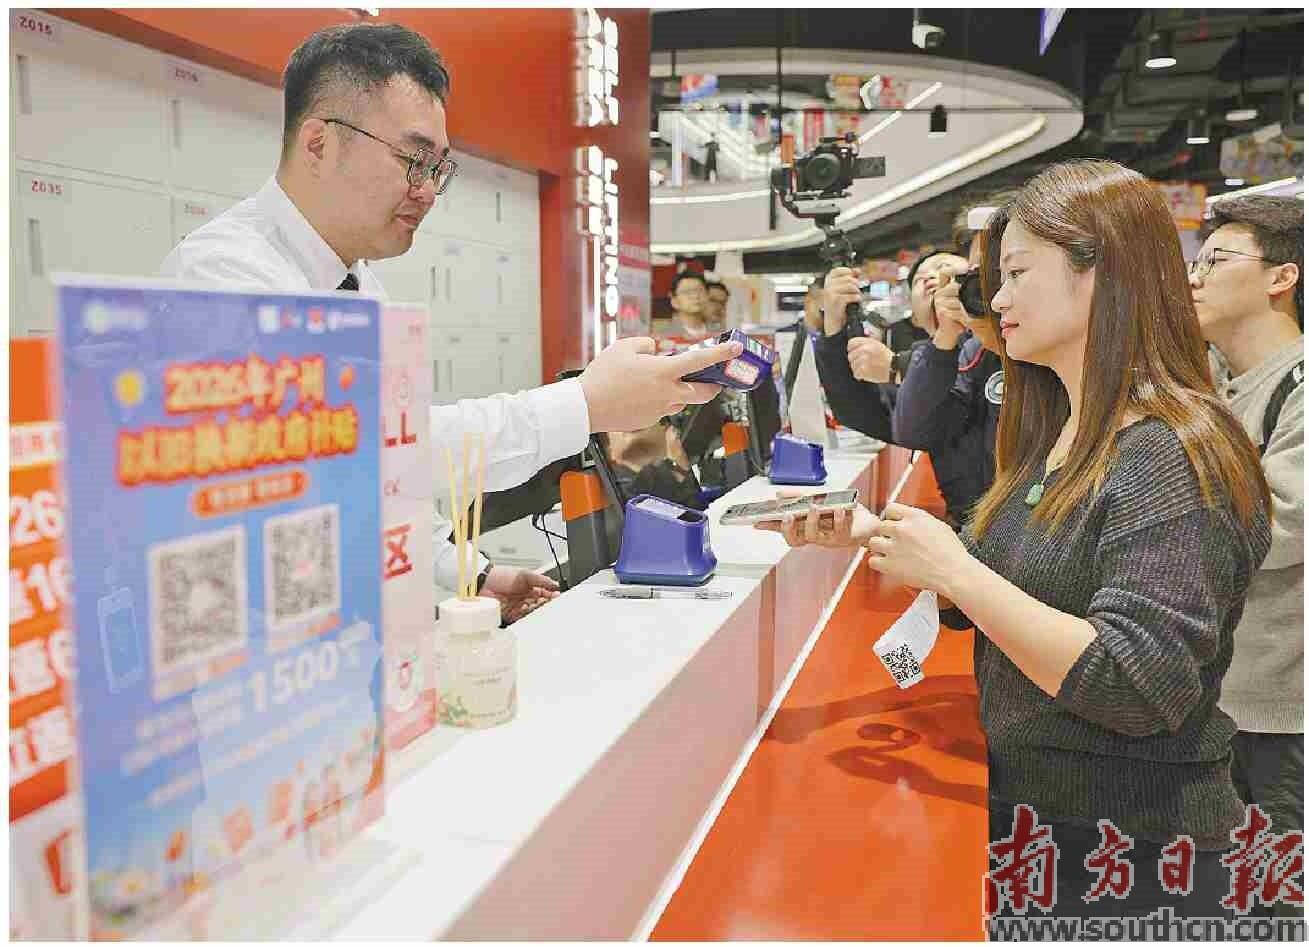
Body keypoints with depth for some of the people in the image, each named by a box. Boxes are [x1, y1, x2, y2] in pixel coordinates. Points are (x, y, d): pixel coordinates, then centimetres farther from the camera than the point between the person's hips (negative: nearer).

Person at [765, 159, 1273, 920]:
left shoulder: (1172, 457, -22)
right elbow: (992, 594, 11)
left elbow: (1139, 689, -29)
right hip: (1031, 814, 8)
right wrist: (866, 532, -3)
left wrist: (952, 569, -28)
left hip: (1131, 853, -8)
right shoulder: (1056, 438, 6)